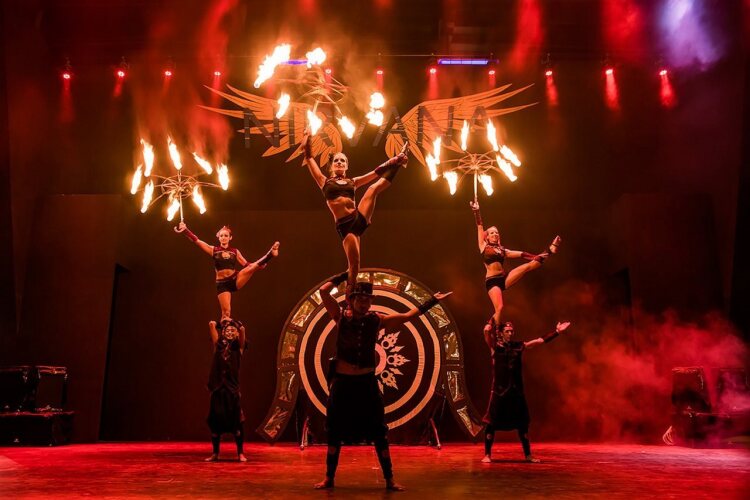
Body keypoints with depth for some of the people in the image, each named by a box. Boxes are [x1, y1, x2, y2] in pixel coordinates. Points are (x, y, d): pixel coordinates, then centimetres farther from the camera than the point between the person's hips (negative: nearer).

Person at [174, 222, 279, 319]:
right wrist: (185, 230, -9)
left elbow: (247, 265, 13)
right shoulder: (213, 250, 4)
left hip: (235, 279, 1)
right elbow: (196, 240, -1)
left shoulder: (235, 251, 10)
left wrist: (260, 263, 2)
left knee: (254, 266, -20)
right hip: (222, 284, -1)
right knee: (226, 311, -7)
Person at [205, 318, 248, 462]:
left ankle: (240, 453, 4)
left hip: (232, 388, -2)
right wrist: (222, 322, 18)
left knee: (236, 422, -4)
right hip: (218, 387, 2)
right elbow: (211, 325, 2)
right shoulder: (218, 345, 10)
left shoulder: (238, 346, 5)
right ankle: (215, 453, 18)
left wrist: (233, 322, 5)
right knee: (215, 421, 6)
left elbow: (242, 329, -11)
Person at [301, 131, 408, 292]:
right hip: (344, 225, -3)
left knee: (375, 187, -8)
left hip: (359, 217, 3)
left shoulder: (352, 182, 20)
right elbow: (310, 159, 8)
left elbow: (376, 172, 16)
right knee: (354, 263, -9)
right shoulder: (325, 181, 14)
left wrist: (395, 161, 11)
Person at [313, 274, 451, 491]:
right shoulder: (341, 317, -2)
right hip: (342, 381, -1)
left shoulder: (377, 320, 2)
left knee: (378, 433, 4)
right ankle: (329, 478, 20)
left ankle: (389, 479, 13)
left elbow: (408, 315, 5)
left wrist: (432, 301, 5)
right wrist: (344, 275, -3)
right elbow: (323, 291, -10)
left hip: (367, 382, 1)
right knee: (335, 432, 7)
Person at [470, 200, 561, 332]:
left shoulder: (502, 250, 19)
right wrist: (476, 211, -3)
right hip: (492, 281, -5)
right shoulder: (484, 246, 7)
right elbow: (480, 227, 2)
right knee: (499, 308, -20)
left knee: (528, 266, -7)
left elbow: (522, 254, 15)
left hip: (504, 278, 5)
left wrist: (538, 257, 9)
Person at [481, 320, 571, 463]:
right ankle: (487, 455, 5)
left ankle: (528, 455, 22)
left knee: (522, 423, 10)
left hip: (517, 391, 4)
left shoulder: (519, 346, 8)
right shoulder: (495, 345, -1)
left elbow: (540, 340, 8)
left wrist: (557, 332, 4)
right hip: (499, 390, -3)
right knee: (492, 423, -5)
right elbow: (487, 331, -18)